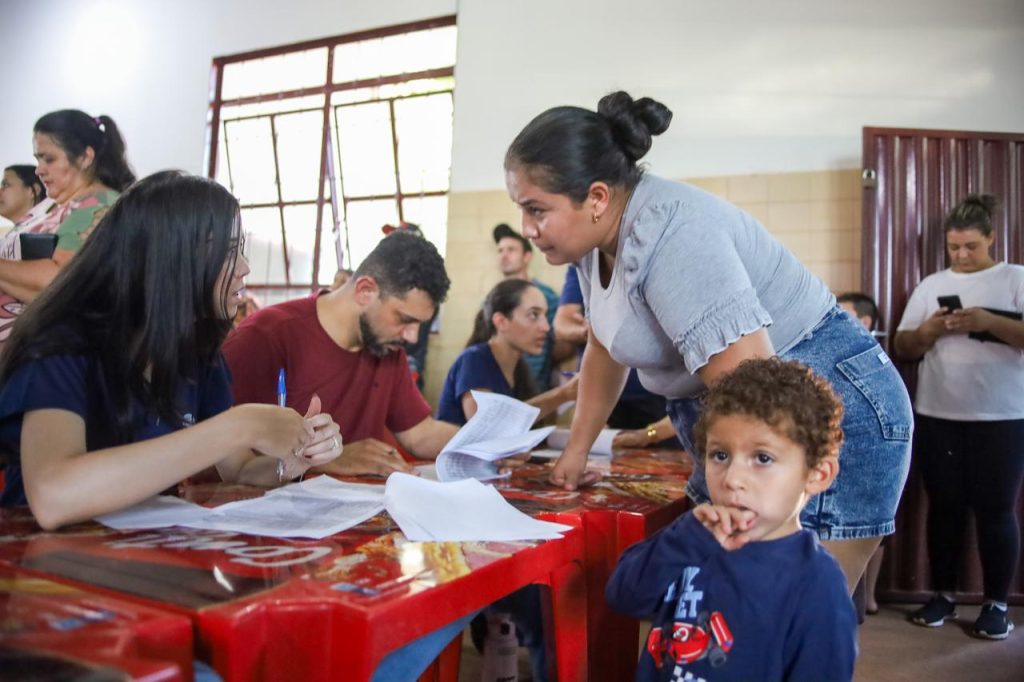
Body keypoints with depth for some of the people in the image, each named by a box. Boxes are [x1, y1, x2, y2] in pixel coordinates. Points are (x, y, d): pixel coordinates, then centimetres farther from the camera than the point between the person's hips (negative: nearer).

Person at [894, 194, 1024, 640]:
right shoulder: (931, 285, 11)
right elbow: (903, 347, 9)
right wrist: (928, 330, -10)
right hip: (937, 418, 3)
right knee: (944, 507, 10)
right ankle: (943, 595, 21)